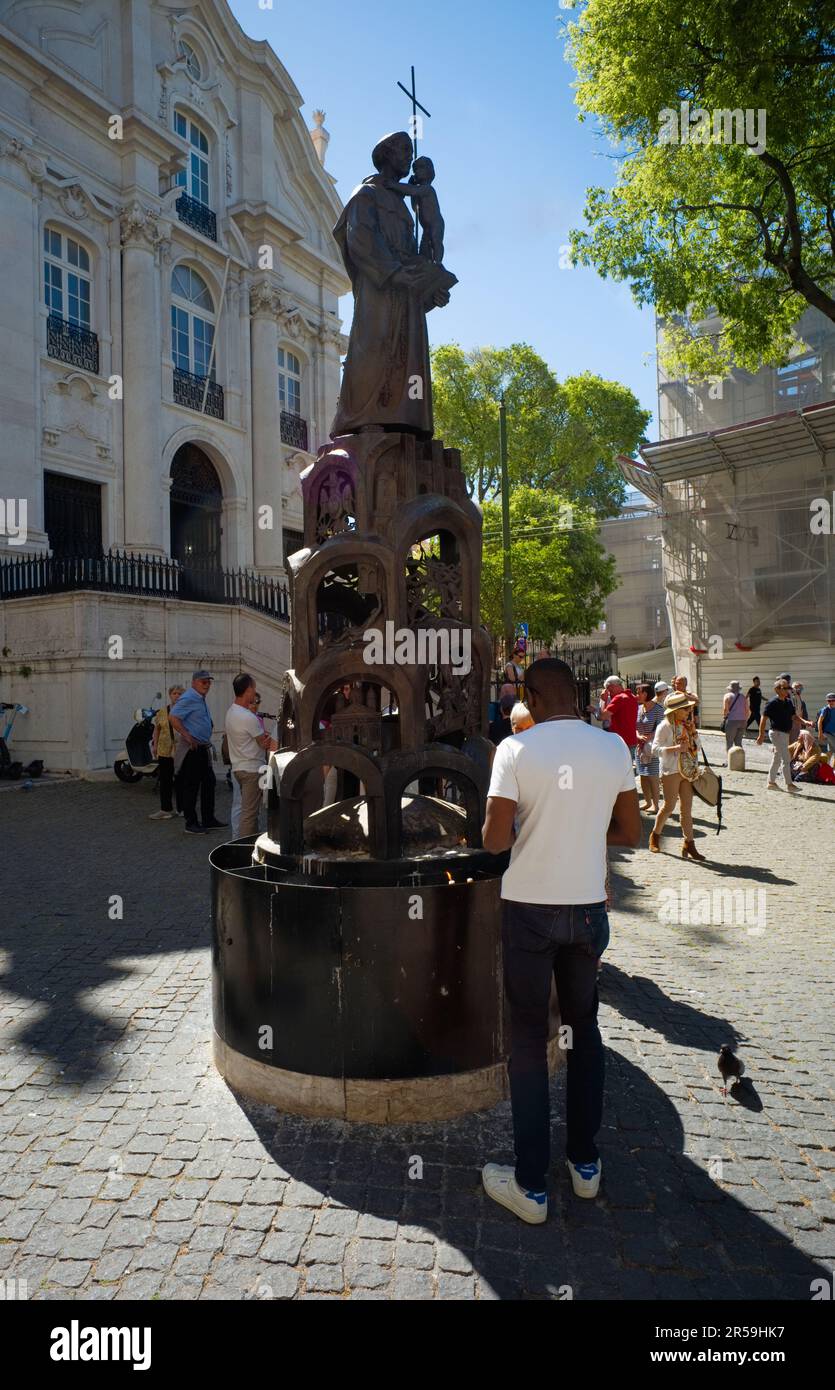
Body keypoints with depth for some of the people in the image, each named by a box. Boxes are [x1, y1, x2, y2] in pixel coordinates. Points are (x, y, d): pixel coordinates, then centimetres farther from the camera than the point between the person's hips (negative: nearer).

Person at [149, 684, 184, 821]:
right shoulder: (162, 712, 8)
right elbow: (157, 729, 13)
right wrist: (155, 745, 8)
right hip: (165, 751, 3)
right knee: (165, 781, 6)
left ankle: (182, 809, 15)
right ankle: (165, 809, 13)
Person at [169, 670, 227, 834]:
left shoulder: (200, 699, 17)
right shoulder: (188, 698, -15)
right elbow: (173, 717, -24)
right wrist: (188, 737, -23)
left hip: (203, 748, 10)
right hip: (193, 749, -10)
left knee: (209, 783, 13)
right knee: (191, 785, -3)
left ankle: (208, 820, 22)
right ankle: (190, 823, 3)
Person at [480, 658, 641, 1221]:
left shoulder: (516, 749, -13)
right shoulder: (614, 747, -3)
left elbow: (494, 840, -15)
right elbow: (630, 832, 4)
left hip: (529, 908, -3)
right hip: (588, 907, 3)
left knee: (529, 1039, 8)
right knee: (585, 1030, 20)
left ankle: (532, 1186, 19)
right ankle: (586, 1163, 33)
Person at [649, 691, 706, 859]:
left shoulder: (687, 725, 10)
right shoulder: (665, 726, -10)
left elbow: (696, 746, 20)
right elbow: (656, 748, -18)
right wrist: (676, 748, -28)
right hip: (671, 771, -6)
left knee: (687, 808, 4)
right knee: (669, 806, 1)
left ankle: (689, 844, 7)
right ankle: (655, 835, 22)